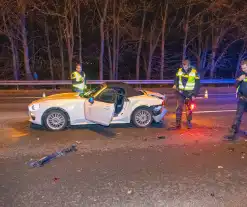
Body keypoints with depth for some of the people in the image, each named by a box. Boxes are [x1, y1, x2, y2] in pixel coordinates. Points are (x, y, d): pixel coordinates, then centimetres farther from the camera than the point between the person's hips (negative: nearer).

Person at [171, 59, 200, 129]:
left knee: (190, 108, 13)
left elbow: (197, 84, -7)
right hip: (181, 92, 2)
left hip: (190, 93, -1)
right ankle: (178, 124, -3)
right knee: (179, 108, -7)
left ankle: (189, 122, 33)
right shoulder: (179, 71, -2)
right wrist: (175, 85, -8)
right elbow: (176, 79, 13)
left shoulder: (194, 72, -10)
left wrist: (194, 94, -11)